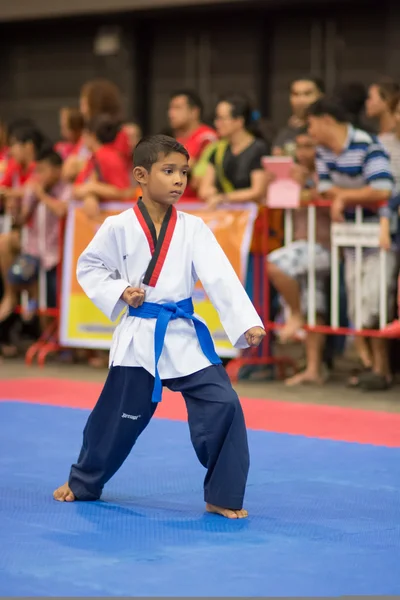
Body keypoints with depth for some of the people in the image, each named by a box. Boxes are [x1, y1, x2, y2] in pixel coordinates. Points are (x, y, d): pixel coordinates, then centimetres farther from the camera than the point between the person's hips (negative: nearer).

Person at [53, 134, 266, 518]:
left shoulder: (193, 229, -3)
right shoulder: (119, 227, -6)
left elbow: (221, 277, -11)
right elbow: (89, 267, 6)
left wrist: (247, 322, -22)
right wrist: (119, 292, -11)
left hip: (185, 335, 2)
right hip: (139, 336, -2)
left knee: (223, 407, -10)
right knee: (117, 416, 9)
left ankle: (222, 497, 4)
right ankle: (83, 483, 36)